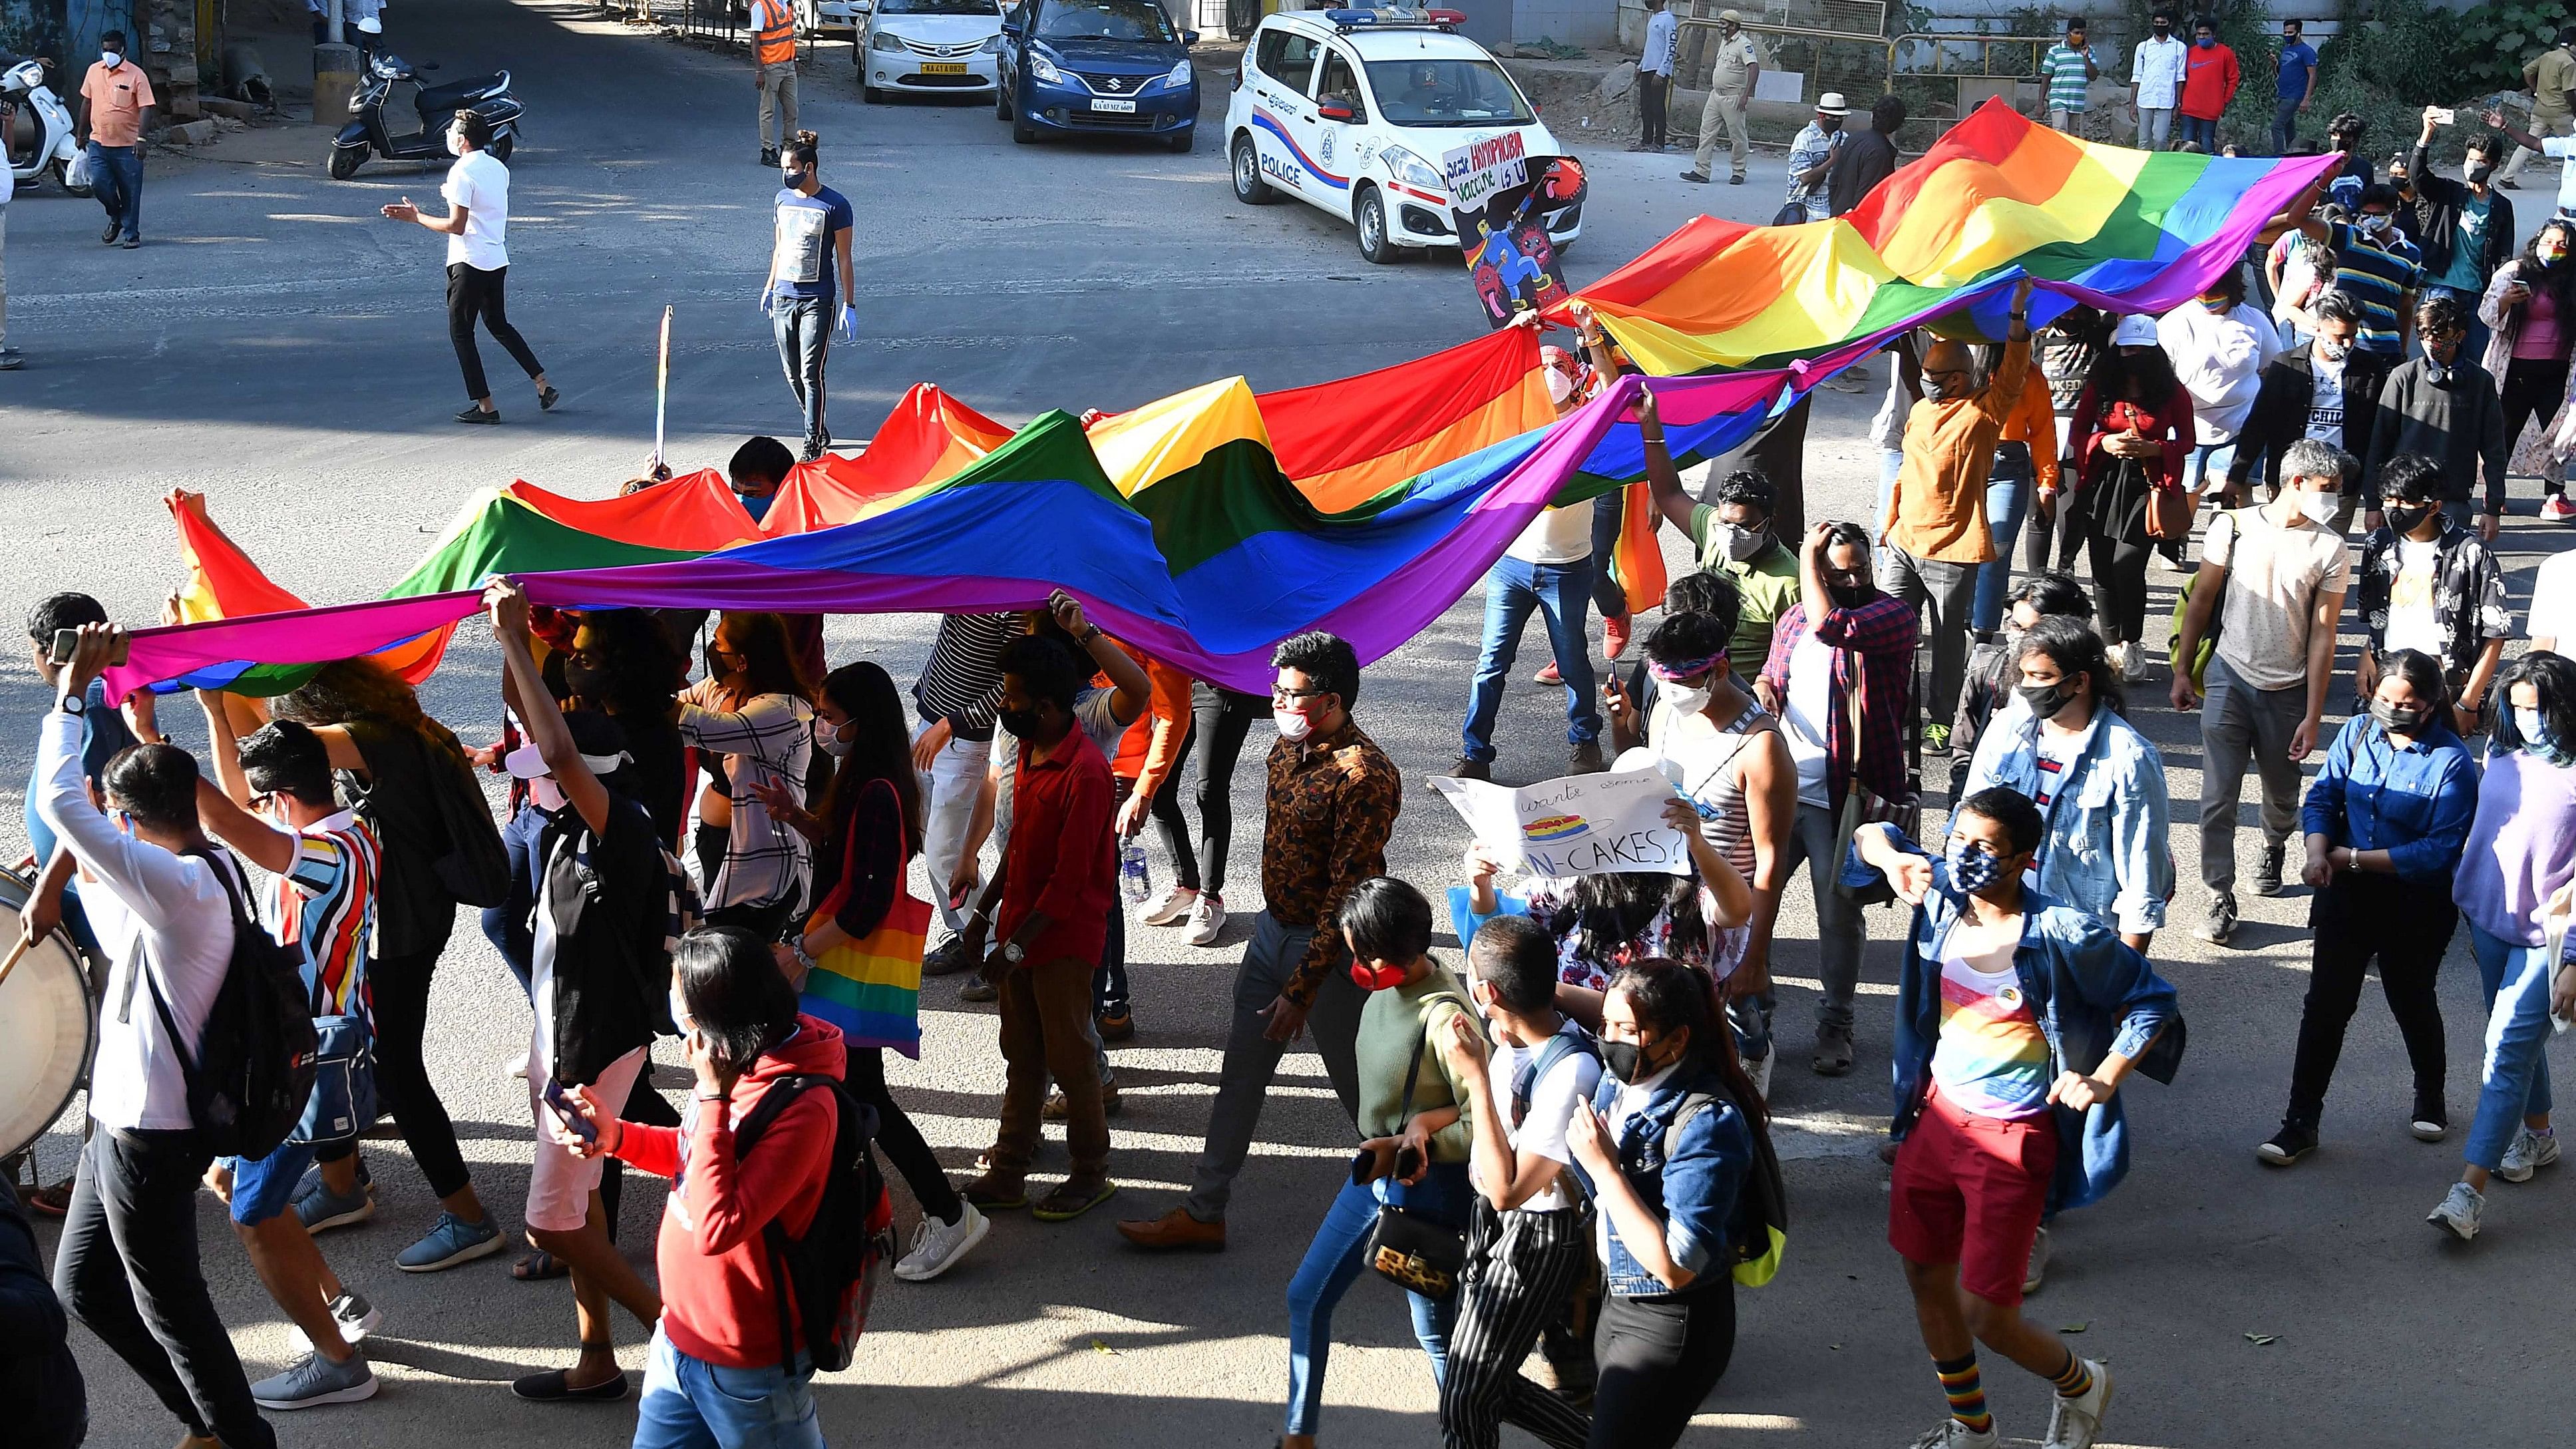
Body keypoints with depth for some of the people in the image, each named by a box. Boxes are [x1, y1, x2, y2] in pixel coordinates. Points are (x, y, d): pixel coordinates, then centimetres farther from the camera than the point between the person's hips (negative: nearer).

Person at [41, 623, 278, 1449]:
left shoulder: (180, 885, -24)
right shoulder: (211, 872, 7)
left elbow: (61, 802, -28)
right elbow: (125, 947, 24)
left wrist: (72, 694, -19)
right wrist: (89, 876, 15)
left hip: (149, 1133, -10)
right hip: (125, 1120, 10)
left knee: (167, 1304, 4)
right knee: (81, 1287, 20)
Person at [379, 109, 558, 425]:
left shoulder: (462, 172, -16)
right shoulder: (498, 167, 9)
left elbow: (456, 226, -19)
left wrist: (416, 217, -10)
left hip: (469, 263, -8)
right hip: (498, 260, 8)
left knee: (461, 332, 2)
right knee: (499, 326, 22)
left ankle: (485, 406, 0)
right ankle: (544, 387, 18)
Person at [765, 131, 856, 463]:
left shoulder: (834, 205, -9)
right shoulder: (783, 199, 7)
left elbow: (843, 259, -7)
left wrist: (849, 305, -8)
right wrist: (770, 287, 23)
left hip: (817, 301, -6)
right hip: (783, 298, 6)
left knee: (810, 374, -9)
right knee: (793, 375, 10)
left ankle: (813, 445, -4)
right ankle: (819, 430, 27)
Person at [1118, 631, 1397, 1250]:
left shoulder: (1364, 778, -25)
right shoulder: (1288, 749, 2)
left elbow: (1348, 895, -25)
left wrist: (1301, 987, -24)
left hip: (1329, 946, -8)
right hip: (1274, 927, 8)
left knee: (1361, 1086, 7)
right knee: (1239, 1075, 13)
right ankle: (1203, 1212, 22)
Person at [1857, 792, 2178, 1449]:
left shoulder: (2063, 934, -20)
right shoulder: (1942, 895, -4)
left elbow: (2153, 1001, -10)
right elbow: (1872, 836, 13)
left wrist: (2104, 1078, -23)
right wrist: (1891, 859, -9)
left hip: (2011, 1138, -6)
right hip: (1936, 1115, 6)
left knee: (1986, 1316, -3)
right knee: (1926, 1279, 17)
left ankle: (2081, 1383, 30)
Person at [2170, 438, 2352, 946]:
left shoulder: (2331, 550, -4)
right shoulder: (2234, 527, -4)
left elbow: (2322, 635, -4)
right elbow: (2202, 601, 4)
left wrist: (2313, 715, -7)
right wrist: (2182, 671, 1)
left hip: (2288, 691, 1)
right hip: (2230, 678, -1)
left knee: (2282, 794, 16)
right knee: (2218, 798, -7)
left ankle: (2274, 848, 48)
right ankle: (2221, 899, 2)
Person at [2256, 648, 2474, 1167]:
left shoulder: (2452, 762, -19)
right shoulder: (2358, 733, -4)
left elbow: (2440, 851, -22)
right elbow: (2322, 797, 1)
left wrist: (2354, 858, -20)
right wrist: (2318, 852, -19)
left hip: (2417, 904, -3)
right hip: (2347, 893, 3)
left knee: (2412, 1002, 17)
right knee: (2326, 1003, 2)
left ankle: (2431, 1098, 45)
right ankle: (2301, 1123, 9)